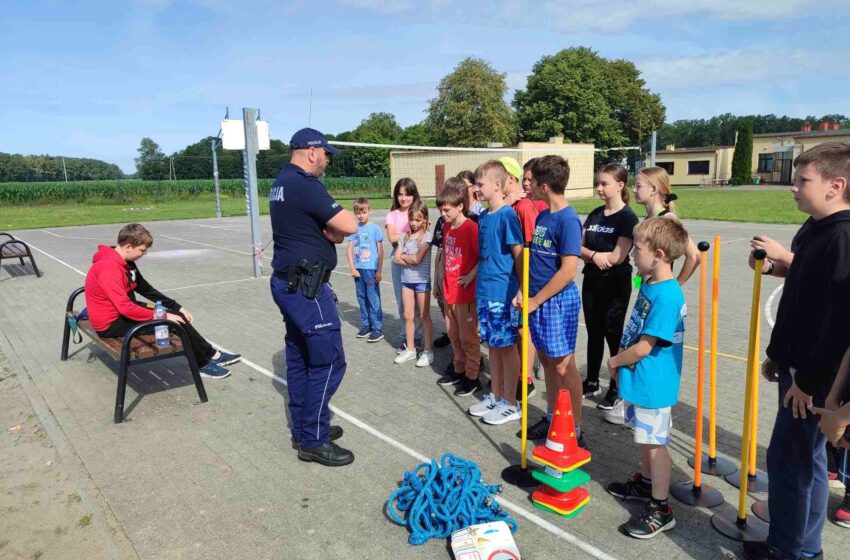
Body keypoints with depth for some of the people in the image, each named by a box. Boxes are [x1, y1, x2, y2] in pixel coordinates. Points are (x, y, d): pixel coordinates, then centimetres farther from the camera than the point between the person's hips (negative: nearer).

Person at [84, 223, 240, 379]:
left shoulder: (126, 262, 4)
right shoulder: (109, 268, -26)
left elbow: (146, 289, 10)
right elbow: (125, 307, -31)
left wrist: (178, 307, 3)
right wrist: (162, 316, -24)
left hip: (124, 312, 9)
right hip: (111, 324, -9)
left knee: (176, 315, 2)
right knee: (176, 322, -14)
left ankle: (211, 355, 6)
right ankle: (204, 363, 0)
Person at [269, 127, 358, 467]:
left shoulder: (281, 183, 14)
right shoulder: (305, 185, -18)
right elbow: (350, 226, -21)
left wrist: (329, 230, -3)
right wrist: (333, 225, 0)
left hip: (289, 283, 10)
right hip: (307, 288, -10)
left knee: (299, 357, 15)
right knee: (328, 361, -3)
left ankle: (303, 429, 27)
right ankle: (314, 441, 5)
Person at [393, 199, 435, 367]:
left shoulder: (426, 236, -9)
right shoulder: (404, 236, 7)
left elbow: (417, 259, -18)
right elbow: (396, 259, 0)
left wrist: (404, 256, -3)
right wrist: (411, 260, -12)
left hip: (422, 280, -5)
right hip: (406, 280, 5)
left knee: (424, 316, 3)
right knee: (408, 316, 10)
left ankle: (427, 351, 11)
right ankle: (410, 349, 23)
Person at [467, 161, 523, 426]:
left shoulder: (507, 215, -14)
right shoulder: (483, 216, 10)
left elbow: (518, 254, -13)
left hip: (503, 293, -8)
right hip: (484, 292, 8)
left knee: (507, 347, 4)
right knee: (493, 345, 16)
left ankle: (510, 404, 16)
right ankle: (495, 396, 30)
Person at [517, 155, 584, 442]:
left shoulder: (568, 220, -17)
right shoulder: (542, 215, 9)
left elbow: (568, 271, -21)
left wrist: (536, 300, -15)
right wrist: (524, 292, 3)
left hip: (558, 300, -8)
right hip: (538, 300, 8)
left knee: (564, 366, 1)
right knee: (546, 360, 17)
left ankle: (575, 431, 14)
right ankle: (552, 418, 32)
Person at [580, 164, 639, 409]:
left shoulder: (627, 218, -12)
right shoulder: (595, 214, 8)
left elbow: (617, 257, -19)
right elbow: (579, 247, 4)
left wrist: (589, 255, -11)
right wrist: (594, 255, -14)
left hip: (616, 285, -6)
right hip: (592, 282, 6)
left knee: (613, 335, 4)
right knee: (594, 333, 14)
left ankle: (617, 388, 18)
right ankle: (592, 382, 28)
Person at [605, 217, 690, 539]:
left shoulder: (666, 296, -26)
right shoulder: (649, 285, 5)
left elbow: (643, 347, -24)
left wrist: (615, 361, -9)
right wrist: (621, 360, 7)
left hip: (653, 383, -9)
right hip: (640, 378, 9)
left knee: (655, 443, 3)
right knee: (646, 438, 24)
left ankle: (660, 510, 17)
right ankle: (646, 482, 42)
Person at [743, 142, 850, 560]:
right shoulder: (812, 231, 9)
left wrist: (810, 380, -19)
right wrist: (776, 353, 20)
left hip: (816, 377, -9)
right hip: (796, 366, 9)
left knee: (788, 458, 1)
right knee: (806, 458, 18)